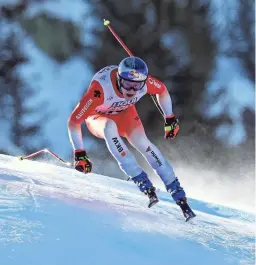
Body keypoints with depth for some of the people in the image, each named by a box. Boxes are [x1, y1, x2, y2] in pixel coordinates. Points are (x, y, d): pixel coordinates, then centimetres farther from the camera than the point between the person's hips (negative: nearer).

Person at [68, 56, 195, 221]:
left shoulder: (145, 82, -30)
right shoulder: (100, 89, -42)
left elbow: (162, 90, -4)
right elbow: (73, 121, -35)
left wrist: (170, 119, -1)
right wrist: (79, 154, -37)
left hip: (126, 114, 2)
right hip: (99, 118, -2)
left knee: (143, 143, -25)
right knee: (110, 127, -36)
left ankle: (180, 197, -21)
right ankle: (145, 186, -34)